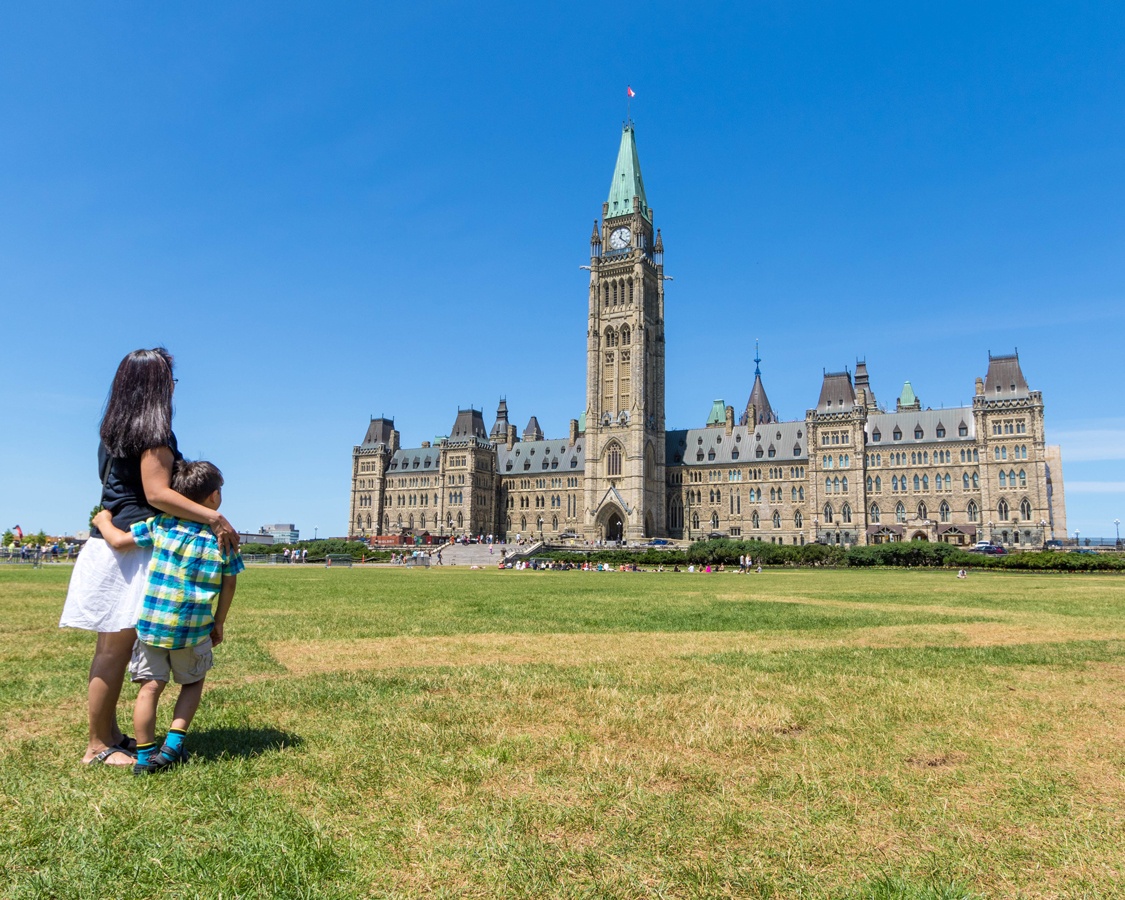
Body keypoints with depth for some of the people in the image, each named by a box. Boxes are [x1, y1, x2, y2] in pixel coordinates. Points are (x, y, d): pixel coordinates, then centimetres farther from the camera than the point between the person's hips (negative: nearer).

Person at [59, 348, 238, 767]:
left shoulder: (116, 429, 15)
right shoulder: (153, 429, -13)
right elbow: (157, 494, -20)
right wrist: (214, 518, -22)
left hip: (112, 541, 10)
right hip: (130, 548, -10)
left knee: (114, 646, 13)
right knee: (115, 648, -3)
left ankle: (109, 735, 22)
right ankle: (98, 746, 6)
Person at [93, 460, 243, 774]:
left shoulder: (161, 524, -5)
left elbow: (119, 540, -2)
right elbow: (229, 585, 2)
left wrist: (104, 521, 19)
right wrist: (218, 623, 14)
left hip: (152, 623, 1)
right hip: (194, 629, 0)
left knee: (150, 687, 9)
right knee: (193, 683, 20)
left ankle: (145, 755, 13)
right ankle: (173, 744, 12)